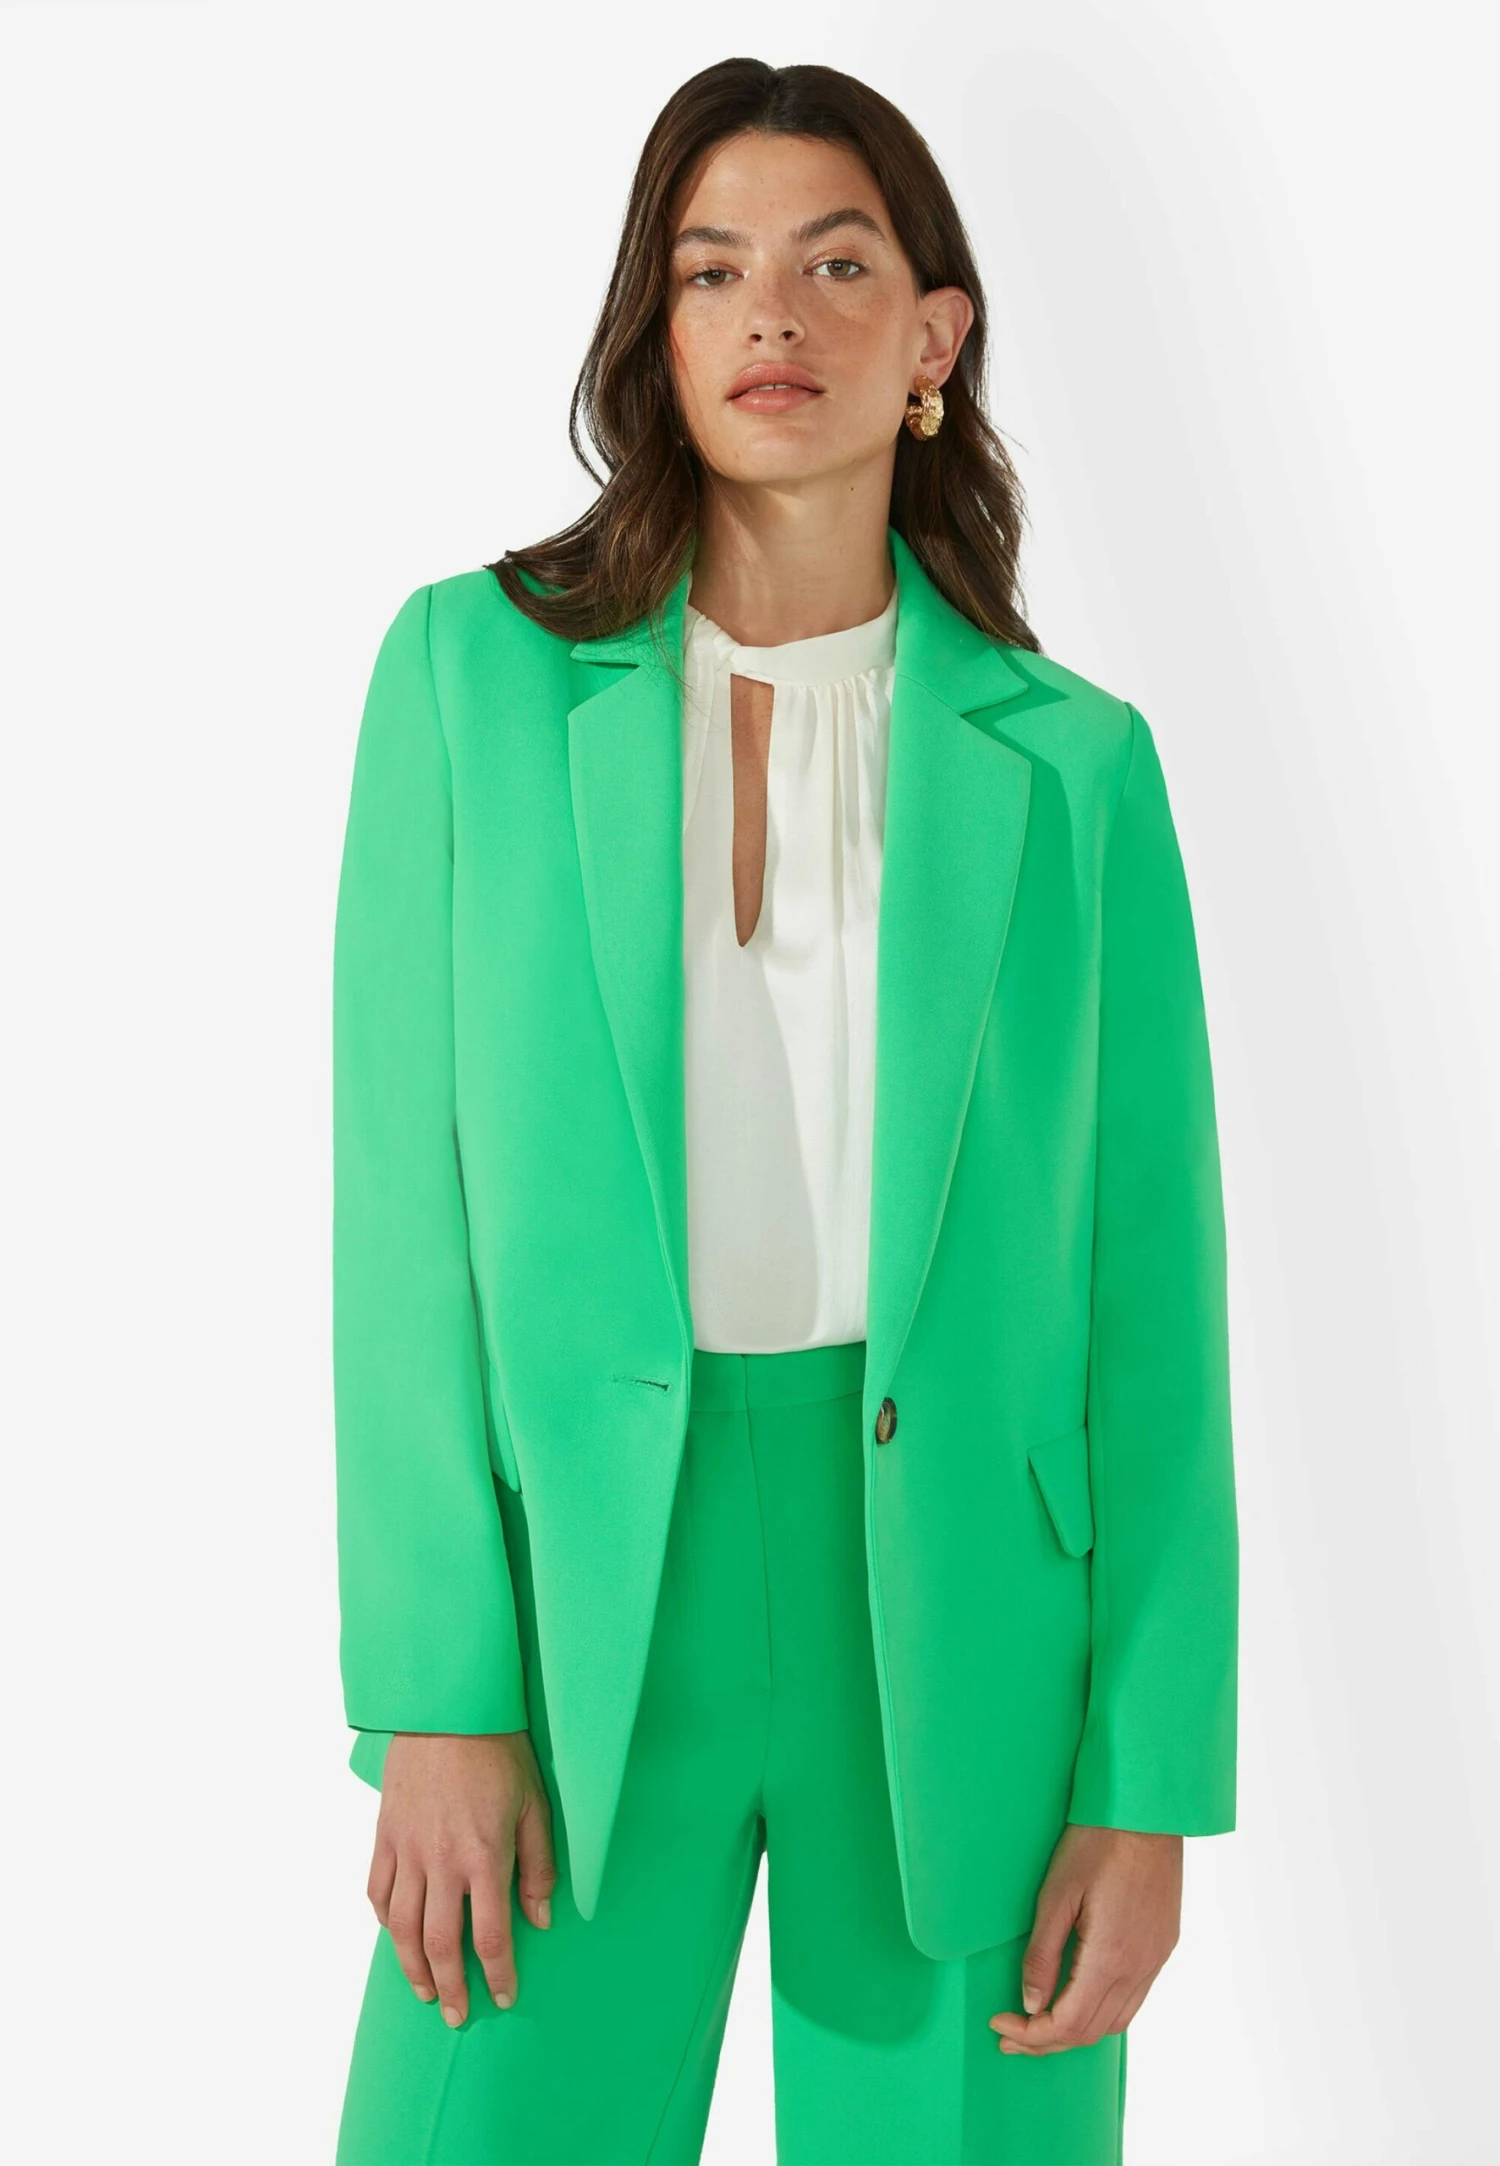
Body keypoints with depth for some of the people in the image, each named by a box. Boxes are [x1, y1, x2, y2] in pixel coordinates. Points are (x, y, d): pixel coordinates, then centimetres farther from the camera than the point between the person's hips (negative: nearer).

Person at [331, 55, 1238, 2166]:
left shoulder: (1071, 763, 2)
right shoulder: (475, 667, 1)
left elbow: (1149, 1278, 1)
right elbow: (407, 1198, -2)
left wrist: (1151, 1788, -3)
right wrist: (435, 1692, -7)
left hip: (959, 1609, 1)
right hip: (579, 1586, 0)